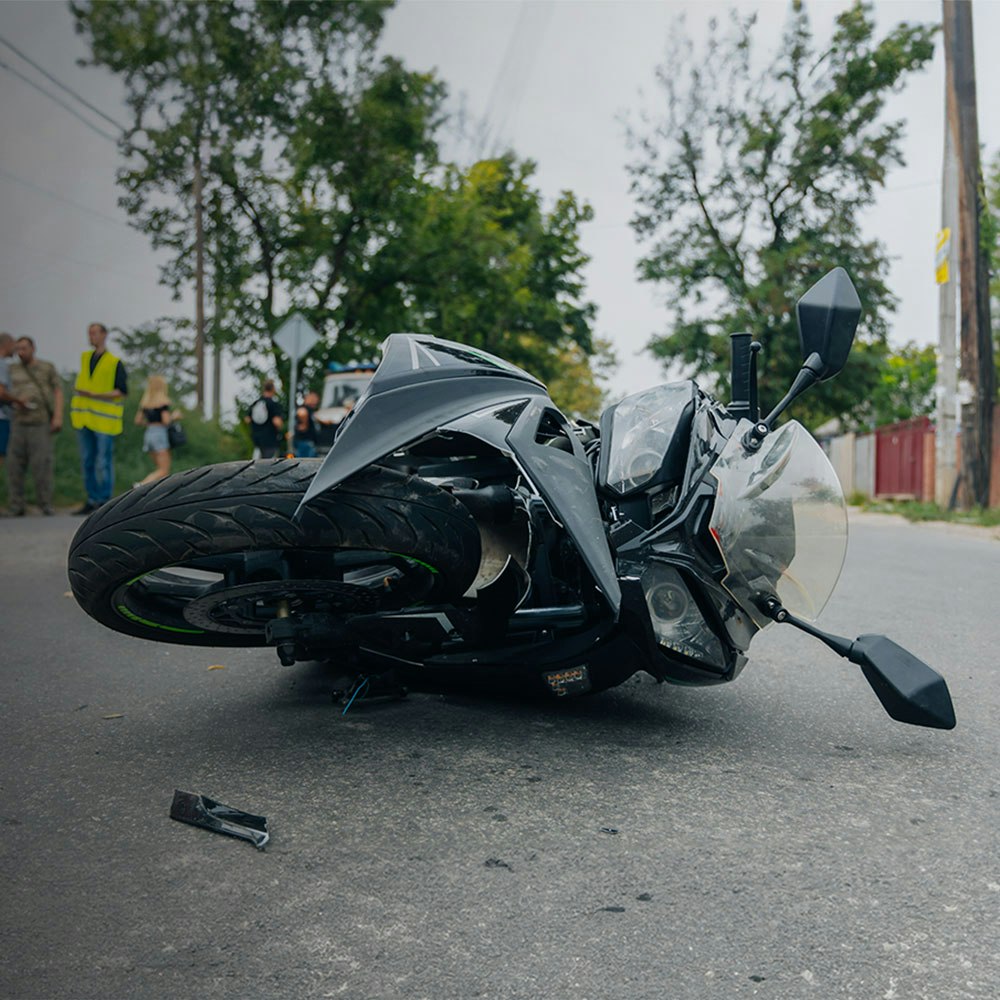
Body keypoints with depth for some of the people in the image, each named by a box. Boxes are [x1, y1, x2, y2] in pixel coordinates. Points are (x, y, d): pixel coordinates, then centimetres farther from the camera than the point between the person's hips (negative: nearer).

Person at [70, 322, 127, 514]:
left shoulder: (115, 363, -6)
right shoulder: (85, 357, 13)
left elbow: (122, 391, -10)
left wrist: (96, 395, -19)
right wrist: (76, 409, 18)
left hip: (104, 420, -6)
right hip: (84, 419, 6)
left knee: (103, 463, -3)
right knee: (87, 461, 9)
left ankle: (104, 502, 4)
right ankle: (92, 500, 17)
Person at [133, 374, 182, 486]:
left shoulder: (145, 401, 11)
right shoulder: (163, 401, -8)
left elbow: (138, 420, 10)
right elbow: (166, 420, -15)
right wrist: (174, 415, 4)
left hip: (148, 433, 7)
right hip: (160, 434, -7)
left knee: (161, 468, 13)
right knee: (163, 470, -7)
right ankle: (141, 484, -24)